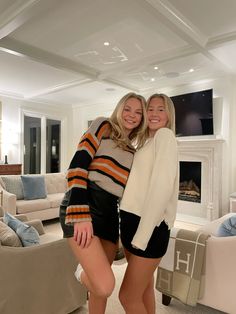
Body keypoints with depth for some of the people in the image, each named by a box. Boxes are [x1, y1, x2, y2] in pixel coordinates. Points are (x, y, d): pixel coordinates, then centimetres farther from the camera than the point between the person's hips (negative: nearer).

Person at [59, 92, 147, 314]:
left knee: (101, 286, 12)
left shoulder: (133, 151, 20)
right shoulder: (103, 126, 1)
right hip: (83, 206, -6)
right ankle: (82, 272, 17)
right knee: (105, 285, -17)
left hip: (109, 212, 7)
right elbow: (77, 166, -11)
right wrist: (81, 215, -20)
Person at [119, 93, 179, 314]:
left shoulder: (165, 135, -6)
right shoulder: (146, 143, 20)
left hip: (150, 226, -8)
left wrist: (142, 235, -20)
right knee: (144, 287, 20)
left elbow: (162, 187, -18)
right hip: (132, 221, 8)